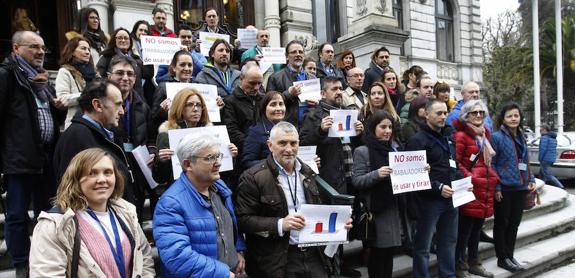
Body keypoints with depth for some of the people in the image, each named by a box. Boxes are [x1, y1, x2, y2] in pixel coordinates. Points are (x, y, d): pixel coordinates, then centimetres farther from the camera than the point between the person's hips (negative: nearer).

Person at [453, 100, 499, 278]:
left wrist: (494, 178, 16)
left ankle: (473, 262, 29)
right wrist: (470, 178, -21)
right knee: (465, 229, -3)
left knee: (477, 227, 16)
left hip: (485, 188, 8)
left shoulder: (485, 133, 16)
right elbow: (456, 163, -15)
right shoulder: (461, 135, -10)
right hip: (471, 188, -8)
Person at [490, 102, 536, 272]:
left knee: (514, 224, 15)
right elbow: (491, 164, -14)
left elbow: (526, 162, 19)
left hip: (520, 188, 7)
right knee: (501, 224, 6)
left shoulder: (521, 137, 11)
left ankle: (510, 256, 27)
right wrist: (496, 187, -17)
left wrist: (531, 180, 8)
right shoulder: (497, 137, -11)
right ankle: (502, 258, 16)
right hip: (504, 189, -7)